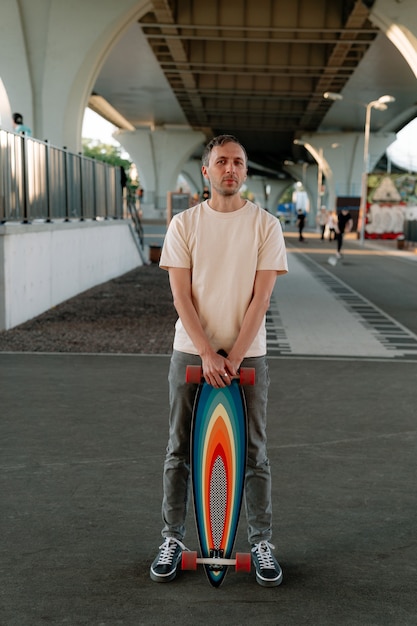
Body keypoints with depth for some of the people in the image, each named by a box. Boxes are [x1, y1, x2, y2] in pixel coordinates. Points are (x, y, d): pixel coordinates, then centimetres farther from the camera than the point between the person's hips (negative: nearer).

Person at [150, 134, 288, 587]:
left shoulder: (265, 225, -1)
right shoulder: (184, 224, 0)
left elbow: (260, 297, -6)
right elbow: (181, 295, -5)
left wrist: (234, 357, -13)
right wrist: (207, 354, -13)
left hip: (247, 354, 0)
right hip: (191, 352, 1)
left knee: (253, 452, 6)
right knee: (180, 450, 8)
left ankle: (261, 542, 20)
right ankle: (172, 539, 21)